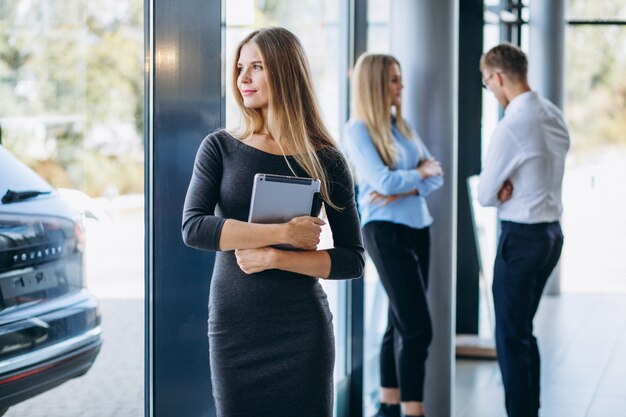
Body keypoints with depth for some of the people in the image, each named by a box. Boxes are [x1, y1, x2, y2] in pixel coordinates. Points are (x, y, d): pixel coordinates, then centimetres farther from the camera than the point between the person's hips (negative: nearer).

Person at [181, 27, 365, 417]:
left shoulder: (326, 161, -1)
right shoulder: (220, 148, 1)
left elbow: (352, 260, -3)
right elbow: (193, 227, -13)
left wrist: (275, 257, -15)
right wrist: (284, 232, -18)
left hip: (302, 329, -1)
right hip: (234, 327, 1)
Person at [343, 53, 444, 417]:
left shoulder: (401, 124, 13)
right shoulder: (358, 129, -8)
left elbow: (436, 175, 7)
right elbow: (384, 181, -19)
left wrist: (403, 191, -11)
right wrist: (420, 173, -2)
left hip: (419, 227, 7)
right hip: (387, 232, -7)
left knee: (401, 324, 11)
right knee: (418, 328, -11)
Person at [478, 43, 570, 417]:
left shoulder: (511, 128, -21)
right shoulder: (555, 116, 6)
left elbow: (485, 195, -13)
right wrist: (510, 188, -1)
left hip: (521, 237, -9)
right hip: (552, 230, 9)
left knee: (511, 337, 0)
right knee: (523, 330, 19)